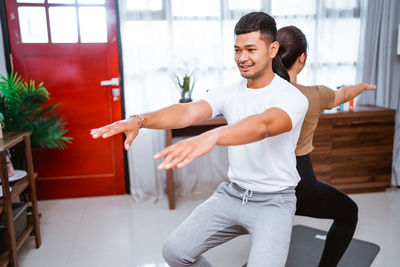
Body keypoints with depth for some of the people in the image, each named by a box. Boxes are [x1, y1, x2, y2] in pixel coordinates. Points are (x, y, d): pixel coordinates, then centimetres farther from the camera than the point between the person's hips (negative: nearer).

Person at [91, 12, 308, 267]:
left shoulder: (293, 97, -15)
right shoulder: (228, 93, 0)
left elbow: (263, 125, -38)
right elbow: (188, 112, -17)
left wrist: (210, 137, -56)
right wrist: (140, 120, -35)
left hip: (274, 201, -4)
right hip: (232, 193, 5)